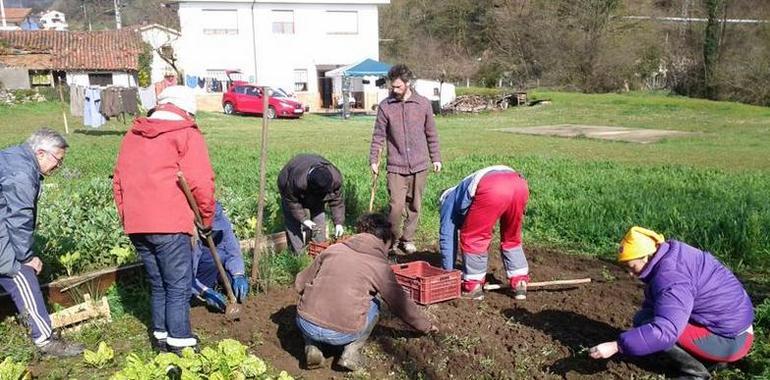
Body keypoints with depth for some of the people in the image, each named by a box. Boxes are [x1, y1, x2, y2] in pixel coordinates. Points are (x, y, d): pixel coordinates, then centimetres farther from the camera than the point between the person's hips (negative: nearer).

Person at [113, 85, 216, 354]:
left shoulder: (132, 135, 18)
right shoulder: (187, 134, -2)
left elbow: (118, 181, 17)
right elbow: (201, 183, -11)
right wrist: (207, 219, 1)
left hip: (136, 225, 7)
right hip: (169, 224, -7)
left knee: (158, 285, 19)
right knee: (179, 288, 2)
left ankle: (161, 337, 27)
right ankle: (180, 343, 6)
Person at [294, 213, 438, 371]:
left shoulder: (333, 249, 11)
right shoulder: (381, 266, 3)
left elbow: (300, 284, 17)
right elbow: (401, 304, 13)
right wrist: (426, 326, 29)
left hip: (306, 326, 2)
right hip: (341, 334, -2)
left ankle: (312, 348, 12)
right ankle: (352, 352, 9)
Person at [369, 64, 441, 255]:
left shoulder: (423, 103, 2)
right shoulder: (385, 106, -2)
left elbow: (431, 134, 10)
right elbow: (378, 136, 4)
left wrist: (436, 158, 11)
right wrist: (373, 160, 1)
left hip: (419, 165, 2)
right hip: (396, 166, -1)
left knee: (414, 205, 9)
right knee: (396, 206, -8)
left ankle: (408, 239, 25)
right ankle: (392, 239, 14)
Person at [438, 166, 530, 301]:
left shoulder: (449, 200, 32)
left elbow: (447, 237, 28)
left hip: (491, 188, -6)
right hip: (519, 184, 7)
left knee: (472, 238, 13)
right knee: (511, 238, 26)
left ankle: (473, 287, 18)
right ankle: (520, 284, 26)